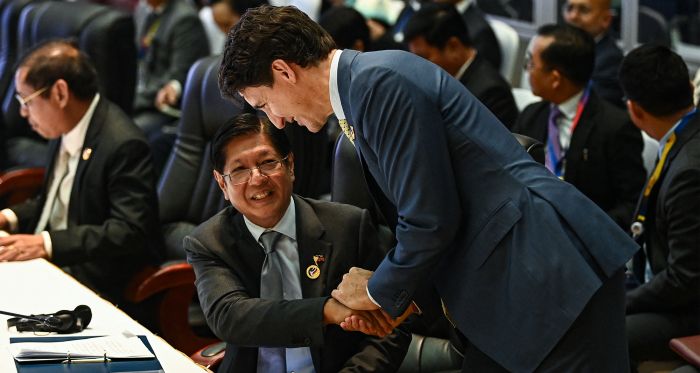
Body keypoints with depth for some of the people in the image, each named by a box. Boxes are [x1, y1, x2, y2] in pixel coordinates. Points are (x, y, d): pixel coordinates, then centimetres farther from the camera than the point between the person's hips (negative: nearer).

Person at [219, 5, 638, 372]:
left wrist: (380, 292, -2)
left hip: (555, 277, -10)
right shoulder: (367, 84, 15)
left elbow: (431, 220, -18)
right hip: (512, 284, 10)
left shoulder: (380, 82, -16)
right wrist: (399, 298, 8)